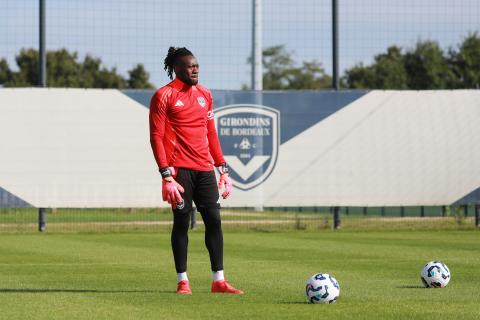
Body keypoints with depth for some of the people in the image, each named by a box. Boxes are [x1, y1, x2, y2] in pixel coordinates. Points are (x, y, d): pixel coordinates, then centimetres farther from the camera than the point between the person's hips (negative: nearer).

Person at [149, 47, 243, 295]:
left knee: (214, 220, 1)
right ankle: (182, 281, 5)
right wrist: (166, 176, -15)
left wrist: (223, 169, 14)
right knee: (181, 222, -2)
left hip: (204, 169, 6)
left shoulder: (204, 95, 15)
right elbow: (156, 137, -8)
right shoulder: (164, 96, -4)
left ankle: (218, 281, 6)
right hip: (180, 169, -6)